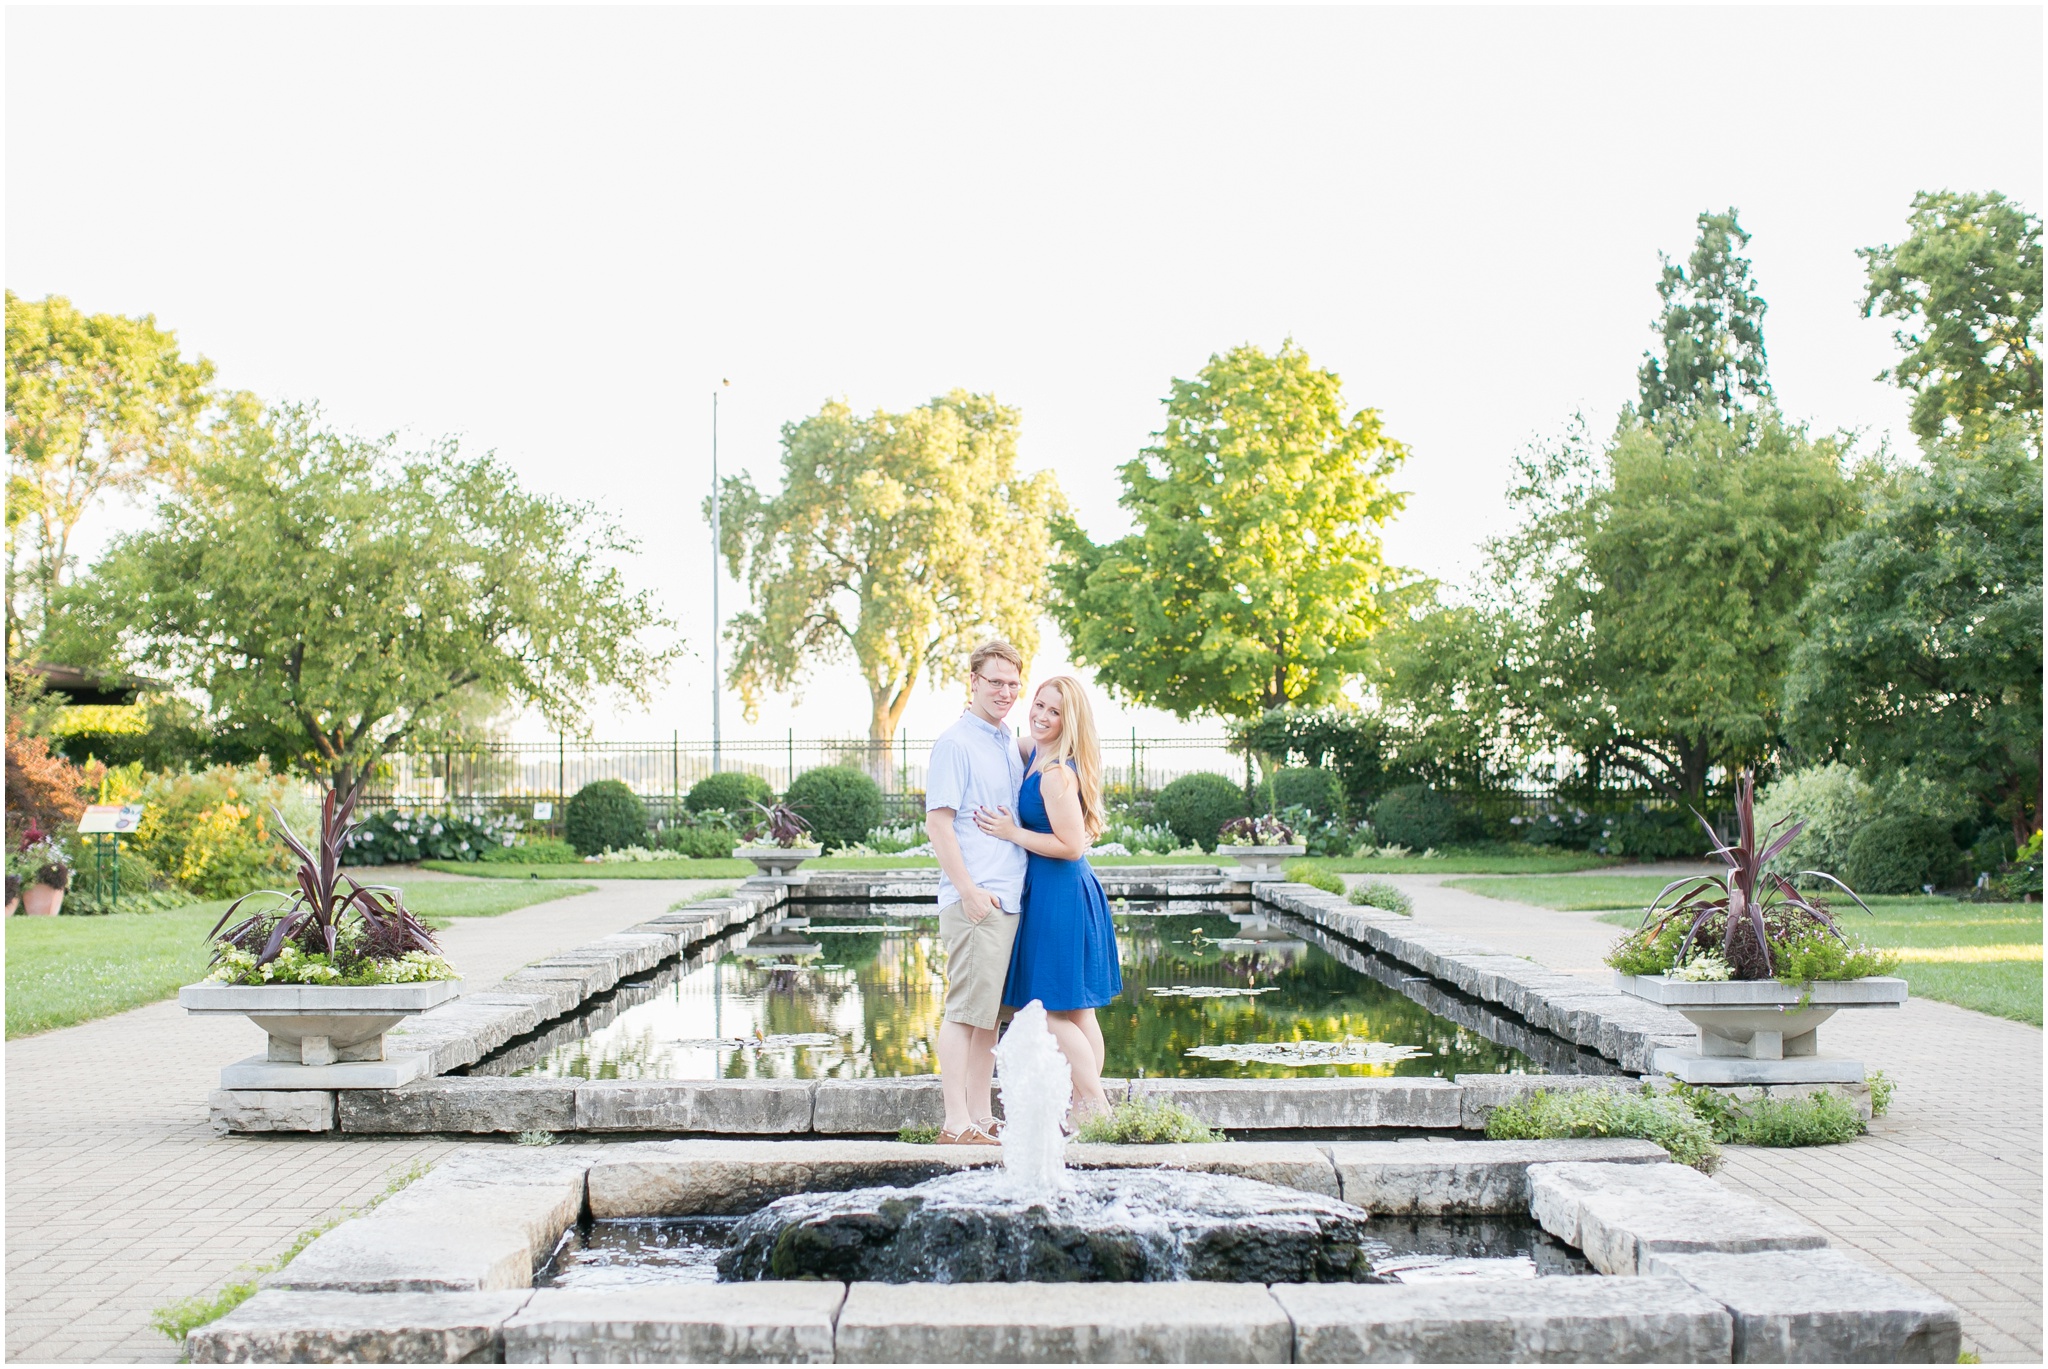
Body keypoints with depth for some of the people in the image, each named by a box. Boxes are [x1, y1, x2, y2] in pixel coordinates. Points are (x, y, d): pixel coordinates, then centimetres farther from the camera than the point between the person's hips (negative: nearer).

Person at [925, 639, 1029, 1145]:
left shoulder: (1011, 746, 18)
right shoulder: (955, 743, -6)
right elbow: (937, 821, -12)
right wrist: (968, 889, -17)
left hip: (1010, 900, 8)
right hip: (974, 903, -8)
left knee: (990, 1012, 11)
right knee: (964, 1010, -7)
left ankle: (980, 1117, 18)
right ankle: (956, 1124, -3)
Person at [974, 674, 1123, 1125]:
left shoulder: (1056, 774, -21)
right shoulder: (1035, 753, 7)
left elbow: (1071, 846, -22)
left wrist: (1012, 833, -16)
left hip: (1059, 896, -10)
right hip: (1068, 890, 10)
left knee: (1053, 1012, -2)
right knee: (1077, 1011, 14)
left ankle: (1095, 1105, 4)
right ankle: (1087, 1105, 22)